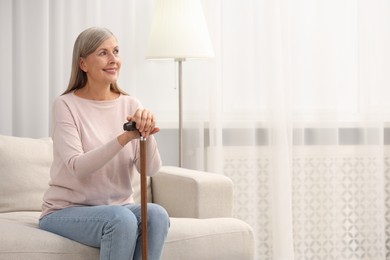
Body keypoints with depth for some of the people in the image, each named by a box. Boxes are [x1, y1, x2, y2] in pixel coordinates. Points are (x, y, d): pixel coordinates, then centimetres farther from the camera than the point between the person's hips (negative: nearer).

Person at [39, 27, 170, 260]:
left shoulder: (130, 105, 4)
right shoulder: (66, 105, -8)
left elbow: (151, 168, -7)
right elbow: (78, 167, -21)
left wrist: (146, 134, -27)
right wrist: (124, 138, -33)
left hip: (119, 207, 4)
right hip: (66, 211, -4)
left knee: (156, 214, -27)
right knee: (121, 219, -33)